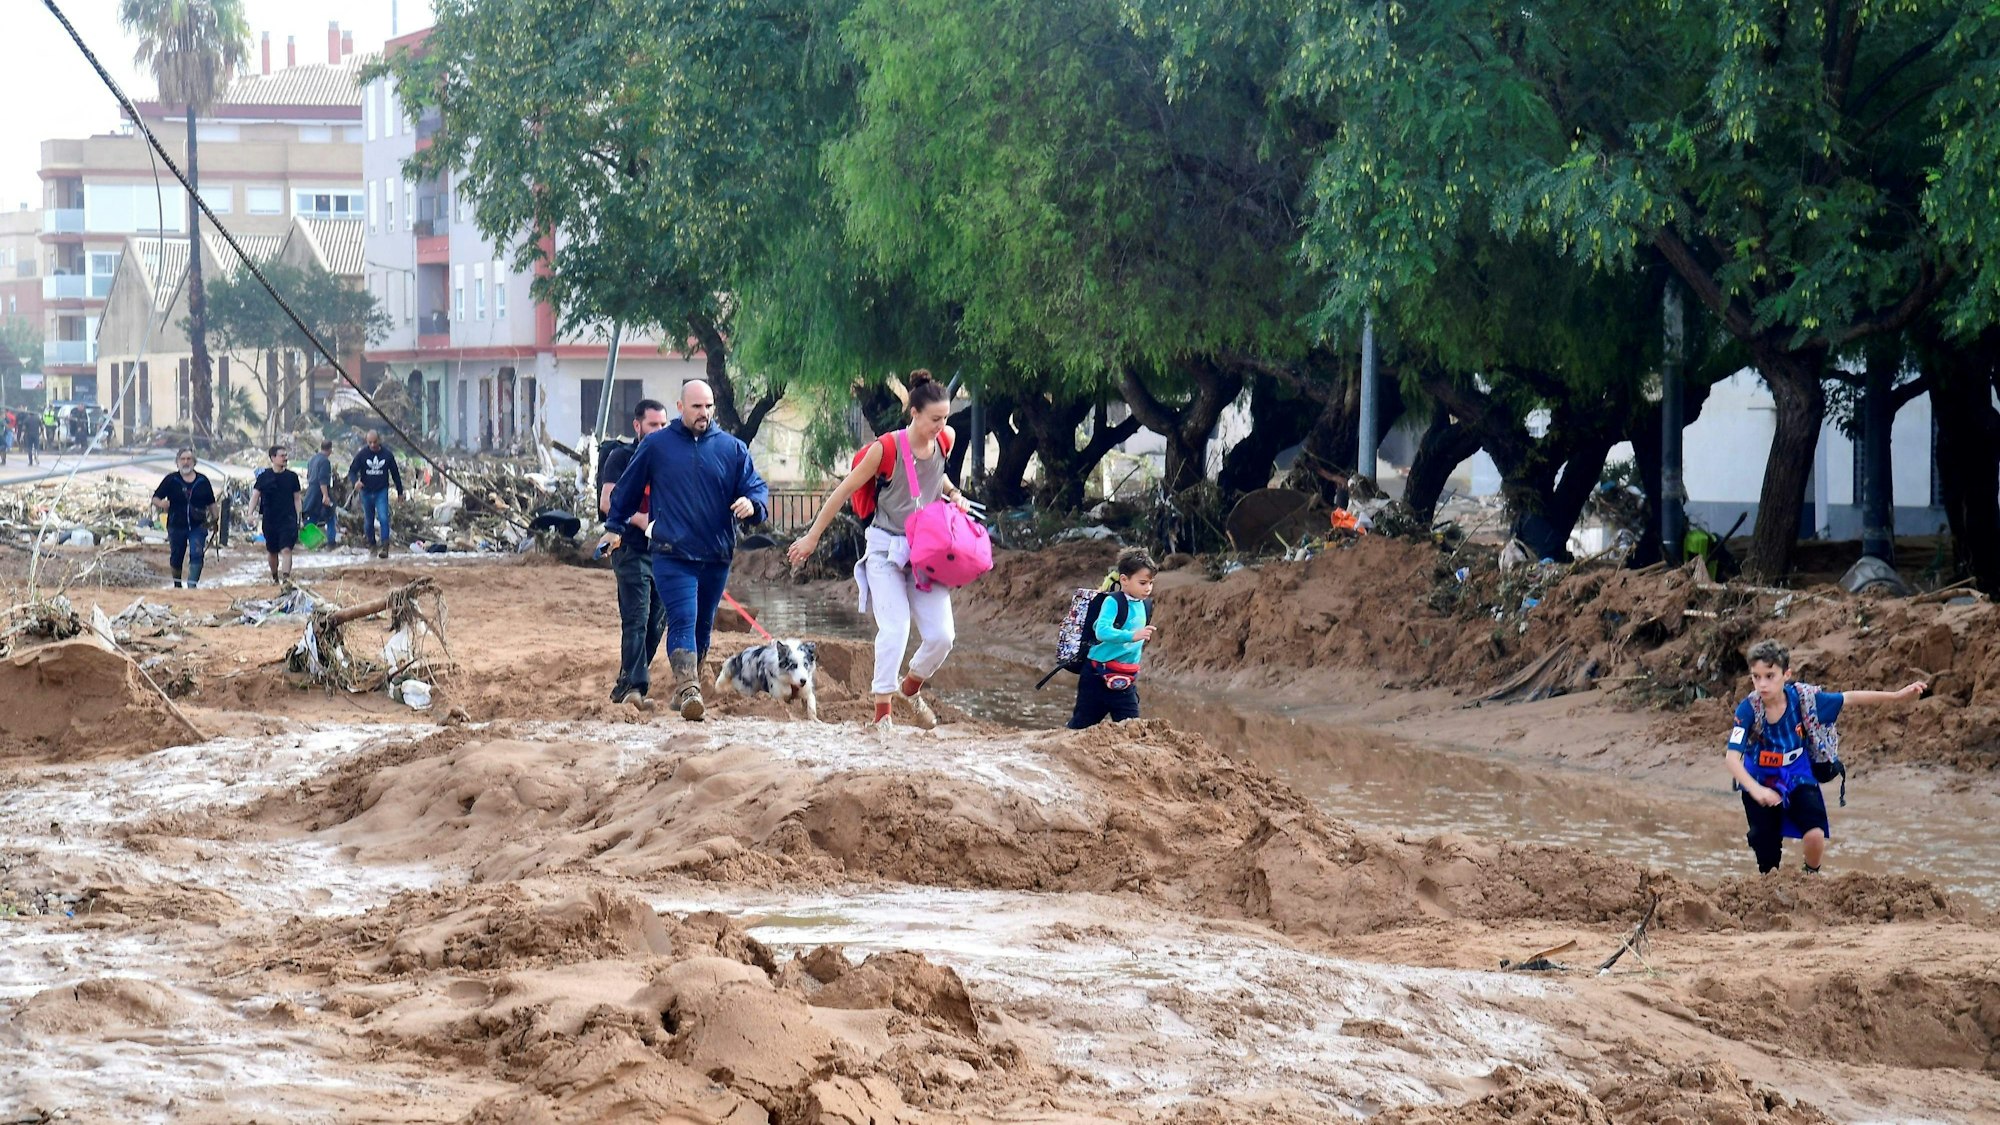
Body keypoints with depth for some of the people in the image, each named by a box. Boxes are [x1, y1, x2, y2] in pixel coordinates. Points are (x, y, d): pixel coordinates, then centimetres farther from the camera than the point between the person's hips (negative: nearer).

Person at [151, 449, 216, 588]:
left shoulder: (202, 481, 5)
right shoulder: (171, 480, 1)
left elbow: (211, 504, 13)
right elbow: (155, 498, 0)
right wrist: (161, 504, -22)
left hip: (197, 526, 0)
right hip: (176, 526, 0)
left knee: (197, 554, -16)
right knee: (176, 557, 10)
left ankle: (192, 584, -18)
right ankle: (177, 584, 30)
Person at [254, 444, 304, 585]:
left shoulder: (292, 477, 2)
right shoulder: (264, 477, 0)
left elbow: (297, 498, 7)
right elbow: (256, 495, 1)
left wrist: (300, 518, 5)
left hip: (288, 519, -1)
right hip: (270, 520, 1)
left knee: (286, 549, -15)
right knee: (272, 551, 13)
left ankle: (286, 577, -22)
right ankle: (274, 577, 33)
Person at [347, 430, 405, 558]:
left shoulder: (387, 455, -2)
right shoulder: (362, 454, -3)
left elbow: (395, 474, 8)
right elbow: (352, 471, -1)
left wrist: (400, 492, 13)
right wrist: (355, 481, -25)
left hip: (381, 492, -2)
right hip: (366, 492, 2)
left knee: (383, 518, -17)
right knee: (368, 521, 12)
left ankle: (385, 547, -20)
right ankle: (372, 544, 31)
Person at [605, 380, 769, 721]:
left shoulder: (732, 449, 7)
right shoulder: (656, 446, 4)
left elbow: (757, 487, 5)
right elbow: (626, 490, 15)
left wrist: (752, 504, -18)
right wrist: (615, 527, 18)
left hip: (717, 556, 3)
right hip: (672, 555, -3)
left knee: (702, 627, 14)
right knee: (683, 622, -18)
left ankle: (687, 688, 28)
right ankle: (687, 687, -29)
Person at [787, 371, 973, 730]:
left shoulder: (944, 441, 0)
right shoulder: (887, 448, -16)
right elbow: (845, 490, -5)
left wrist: (953, 493, 5)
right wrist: (812, 537, 0)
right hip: (886, 550, -5)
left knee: (942, 635, -4)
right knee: (895, 628, -20)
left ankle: (909, 690, 24)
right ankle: (882, 712, -12)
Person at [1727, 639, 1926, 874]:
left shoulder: (1802, 698, -19)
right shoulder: (1748, 709, -24)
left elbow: (1849, 699, -9)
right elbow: (1733, 758, -29)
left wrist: (1897, 696, -12)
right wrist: (1756, 790, -45)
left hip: (1799, 779, 1)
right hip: (1760, 783, -1)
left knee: (1815, 835, -20)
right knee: (1767, 858, 1)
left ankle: (1812, 875, 12)